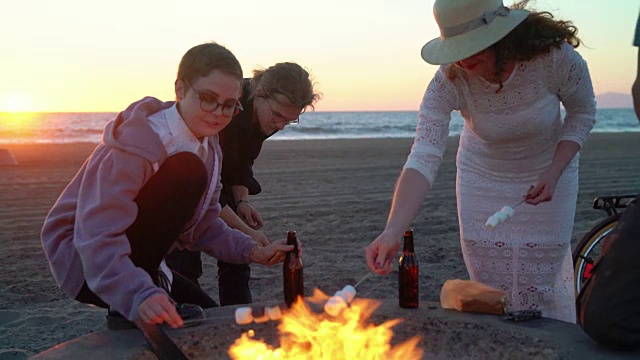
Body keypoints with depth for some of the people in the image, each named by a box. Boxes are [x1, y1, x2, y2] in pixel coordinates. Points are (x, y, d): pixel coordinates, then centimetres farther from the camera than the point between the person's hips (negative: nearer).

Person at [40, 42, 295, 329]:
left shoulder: (209, 149, 0)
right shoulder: (136, 144, -28)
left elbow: (204, 225, 6)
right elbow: (97, 239, -36)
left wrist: (251, 251, -11)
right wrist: (140, 295, -51)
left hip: (133, 259, 8)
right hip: (81, 261, -8)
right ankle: (126, 314, -22)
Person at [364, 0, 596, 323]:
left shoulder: (556, 55, -27)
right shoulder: (449, 81, -27)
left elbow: (582, 113, -8)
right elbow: (423, 158, -36)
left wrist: (553, 173, -22)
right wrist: (392, 232, -48)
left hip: (548, 173, 0)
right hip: (482, 177, 1)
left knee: (542, 286, 0)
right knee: (488, 289, 2)